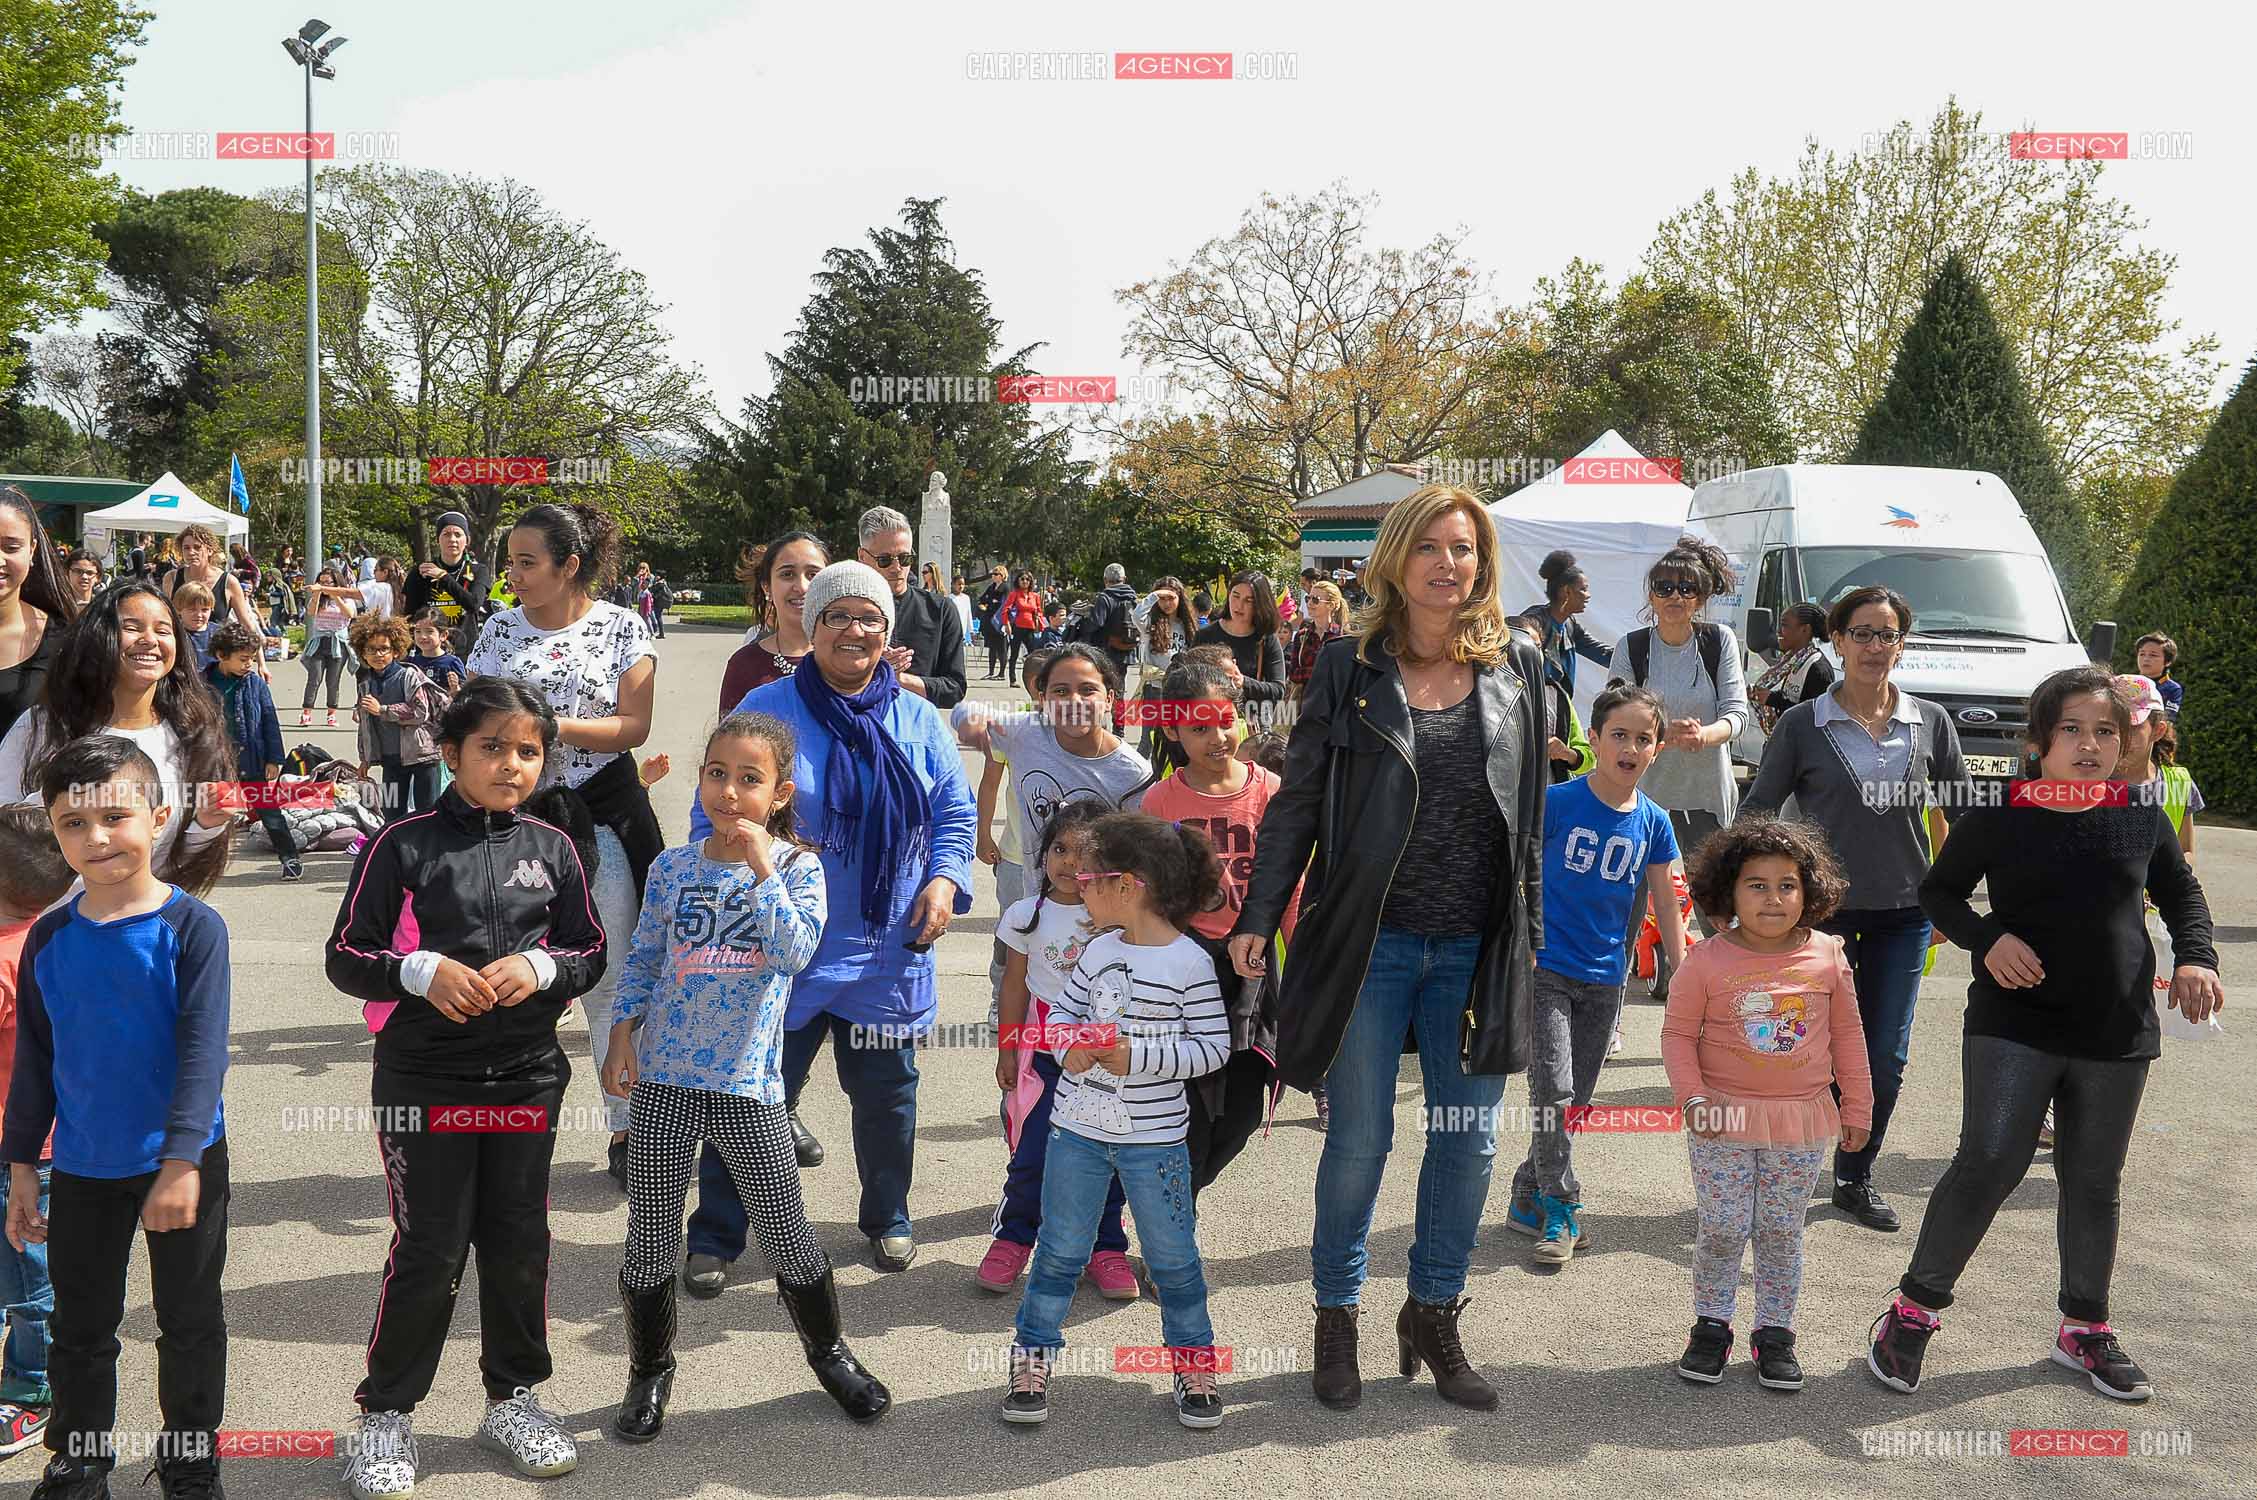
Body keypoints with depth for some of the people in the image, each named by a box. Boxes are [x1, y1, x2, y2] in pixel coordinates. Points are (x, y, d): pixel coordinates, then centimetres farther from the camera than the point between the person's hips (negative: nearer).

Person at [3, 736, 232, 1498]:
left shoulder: (192, 927, -14)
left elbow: (203, 1050, -17)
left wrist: (182, 1161, -22)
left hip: (183, 1163, -3)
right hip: (81, 1170, 3)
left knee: (189, 1320, 12)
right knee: (80, 1325, 16)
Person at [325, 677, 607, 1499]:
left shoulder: (552, 848, 3)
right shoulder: (403, 844, -6)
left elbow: (592, 954, 8)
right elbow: (345, 957, -4)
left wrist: (542, 968, -12)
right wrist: (420, 971, -21)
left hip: (527, 1075, 3)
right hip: (424, 1076, -3)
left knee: (519, 1244, 12)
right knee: (429, 1251, 2)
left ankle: (514, 1397, 29)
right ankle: (386, 1413, 20)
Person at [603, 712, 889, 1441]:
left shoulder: (798, 868, -5)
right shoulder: (672, 868, 1)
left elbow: (795, 951, -21)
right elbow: (642, 958, 9)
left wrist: (762, 868, -22)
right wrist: (621, 1036, 1)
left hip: (749, 1083, -2)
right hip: (663, 1079, 2)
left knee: (787, 1234, 6)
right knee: (649, 1237, 10)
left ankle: (829, 1352, 30)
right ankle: (649, 1372, 30)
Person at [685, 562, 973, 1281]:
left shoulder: (919, 721, 6)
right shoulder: (765, 709, -3)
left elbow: (954, 814, 12)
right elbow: (714, 817, -1)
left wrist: (945, 880, -4)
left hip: (888, 950, 3)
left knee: (885, 1092, 14)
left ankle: (887, 1218, 35)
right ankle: (716, 1234, 20)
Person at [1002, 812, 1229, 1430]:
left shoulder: (1189, 963, -14)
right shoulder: (1099, 950, 3)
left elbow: (1213, 1046, -13)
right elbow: (1062, 1008, 13)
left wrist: (1136, 1054, -21)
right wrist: (1070, 1044, -10)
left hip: (1154, 1137, -4)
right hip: (1078, 1130, 4)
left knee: (1172, 1256, 9)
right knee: (1059, 1250, 13)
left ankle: (1193, 1362, 28)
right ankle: (1033, 1357, 27)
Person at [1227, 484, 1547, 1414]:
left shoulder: (1516, 668, 6)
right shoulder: (1349, 670, -2)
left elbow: (1530, 811, 10)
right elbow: (1297, 803, 0)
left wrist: (1528, 933, 9)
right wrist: (1258, 918, -5)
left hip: (1476, 950, 3)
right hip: (1370, 944, -2)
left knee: (1468, 1140, 9)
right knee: (1359, 1141, 6)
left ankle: (1433, 1317, 28)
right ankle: (1336, 1319, 25)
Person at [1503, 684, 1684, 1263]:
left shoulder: (1653, 822, 2)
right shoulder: (1556, 802, -10)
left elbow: (1666, 904, 9)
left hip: (1606, 976, 5)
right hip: (1547, 968, -4)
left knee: (1574, 1100, 11)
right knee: (1553, 1089, -12)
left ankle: (1529, 1198, 25)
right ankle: (1560, 1209, 1)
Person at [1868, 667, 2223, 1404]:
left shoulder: (2142, 817, 1)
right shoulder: (1999, 815, -7)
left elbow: (2182, 893, 15)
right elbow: (1939, 890, 2)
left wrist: (2195, 957, -3)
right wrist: (1986, 938, -15)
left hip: (2117, 1033, 3)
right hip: (2014, 1021, -3)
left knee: (2094, 1182, 13)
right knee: (1989, 1164, -9)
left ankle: (2084, 1328, 31)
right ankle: (1914, 1308, 6)